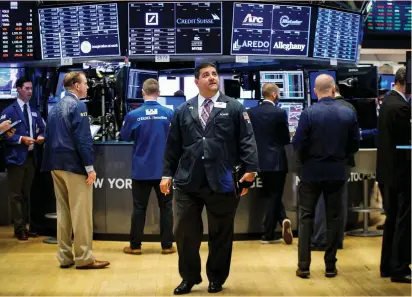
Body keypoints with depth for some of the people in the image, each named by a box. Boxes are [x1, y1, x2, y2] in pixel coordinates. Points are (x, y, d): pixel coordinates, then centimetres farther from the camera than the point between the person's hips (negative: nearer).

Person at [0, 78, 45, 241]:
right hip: (16, 157, -6)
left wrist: (41, 137, -5)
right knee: (16, 194, -1)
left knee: (27, 193, 12)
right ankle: (19, 228, 4)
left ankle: (25, 226, 20)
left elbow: (42, 129, 16)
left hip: (31, 157, 6)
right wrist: (21, 139, -20)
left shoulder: (35, 111, 14)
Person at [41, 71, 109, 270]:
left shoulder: (56, 107, 15)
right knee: (81, 213, -3)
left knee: (63, 211, 11)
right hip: (74, 164, -8)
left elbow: (49, 137, 16)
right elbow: (83, 138, -17)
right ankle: (83, 258, 1)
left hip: (56, 164, 8)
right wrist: (90, 167, -16)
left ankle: (65, 257, 16)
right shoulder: (78, 105, -10)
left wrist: (52, 162, 18)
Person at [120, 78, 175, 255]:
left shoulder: (133, 115, -11)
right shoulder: (169, 114, -8)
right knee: (166, 207, 10)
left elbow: (124, 137, 5)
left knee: (139, 208, 8)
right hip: (164, 169, 1)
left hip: (141, 169, 0)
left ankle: (135, 246, 15)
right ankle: (167, 245, 14)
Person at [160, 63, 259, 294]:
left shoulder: (235, 108, 3)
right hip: (187, 182, 2)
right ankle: (189, 277, 24)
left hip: (222, 183, -1)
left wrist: (251, 169, -12)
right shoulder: (183, 111, 10)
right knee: (185, 232, 5)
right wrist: (167, 174, 9)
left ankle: (217, 278, 27)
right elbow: (173, 145, 11)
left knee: (221, 234, 10)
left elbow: (247, 141, -2)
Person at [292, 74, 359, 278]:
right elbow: (354, 145, 0)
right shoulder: (348, 113, -4)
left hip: (312, 172, -2)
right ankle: (330, 266, 15)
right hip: (337, 172, 2)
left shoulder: (309, 113, -13)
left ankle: (303, 266, 7)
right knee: (333, 218, 11)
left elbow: (298, 144, -12)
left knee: (306, 217, 8)